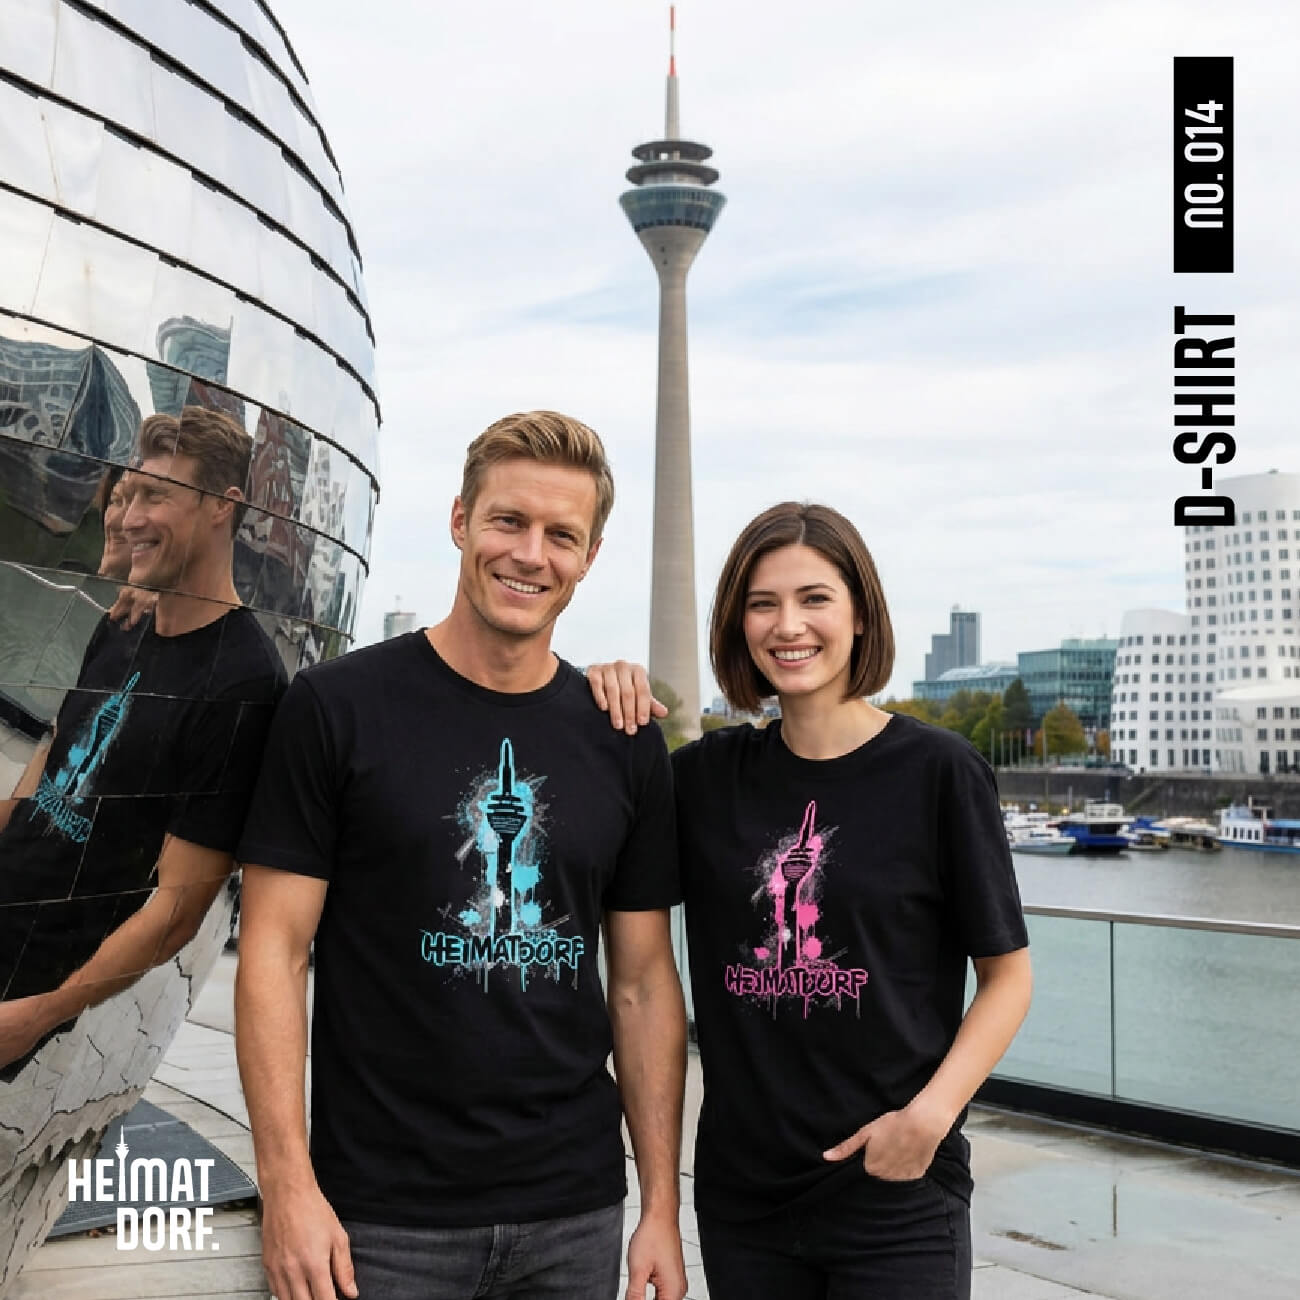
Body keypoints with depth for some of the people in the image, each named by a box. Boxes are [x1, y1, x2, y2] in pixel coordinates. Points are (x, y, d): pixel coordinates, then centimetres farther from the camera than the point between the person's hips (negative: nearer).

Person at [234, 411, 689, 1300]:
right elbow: (275, 951, -7)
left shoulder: (625, 743, 3)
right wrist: (288, 1184, -14)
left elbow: (643, 981, 6)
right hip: (384, 1217, -3)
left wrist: (662, 1208, 3)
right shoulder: (337, 708, -7)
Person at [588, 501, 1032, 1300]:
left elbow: (1007, 973, -3)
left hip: (895, 1194, -3)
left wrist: (931, 1113, -16)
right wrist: (600, 716, -6)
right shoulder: (710, 773, 2)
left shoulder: (937, 770, -8)